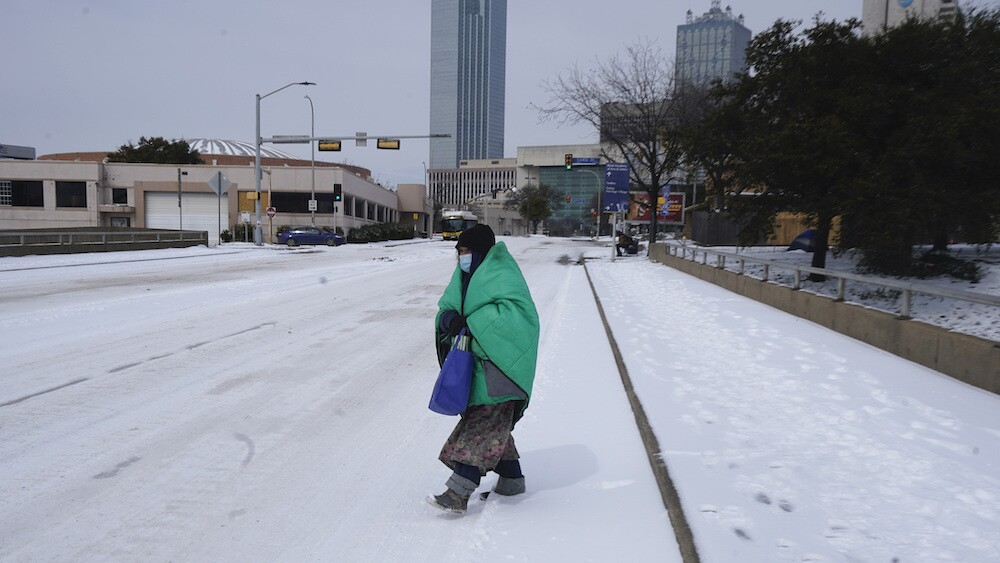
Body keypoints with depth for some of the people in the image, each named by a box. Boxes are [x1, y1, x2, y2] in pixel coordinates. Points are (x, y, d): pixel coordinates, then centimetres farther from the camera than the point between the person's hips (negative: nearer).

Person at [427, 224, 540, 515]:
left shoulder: (501, 275, -12)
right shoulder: (467, 276, 14)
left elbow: (515, 309, -25)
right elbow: (447, 305, 10)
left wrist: (471, 322, -24)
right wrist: (450, 318, -14)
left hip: (500, 361, -9)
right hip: (478, 360, 9)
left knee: (483, 425, -11)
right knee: (493, 425, 15)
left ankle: (458, 493, -13)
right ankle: (511, 478, 29)